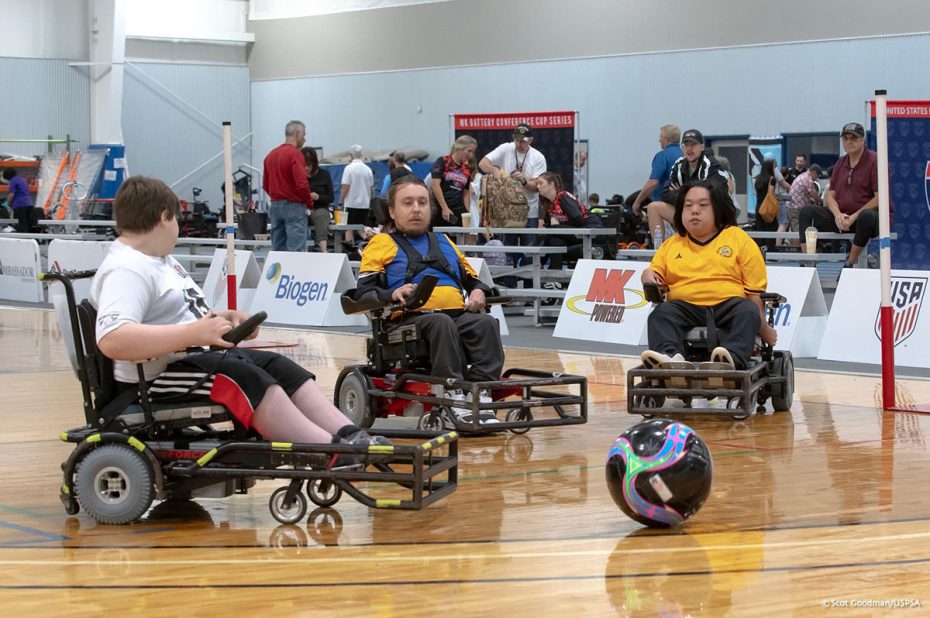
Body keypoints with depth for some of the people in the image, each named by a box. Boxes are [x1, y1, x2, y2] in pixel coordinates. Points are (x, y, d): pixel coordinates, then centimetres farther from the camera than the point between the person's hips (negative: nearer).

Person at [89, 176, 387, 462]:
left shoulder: (161, 260, 18)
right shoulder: (126, 269, -17)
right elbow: (112, 340, -33)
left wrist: (225, 318, 10)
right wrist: (193, 333, -35)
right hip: (157, 378, -11)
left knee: (279, 366, -1)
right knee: (246, 379, -27)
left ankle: (350, 437, -13)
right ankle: (335, 454, -32)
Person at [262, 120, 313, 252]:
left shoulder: (271, 155, 12)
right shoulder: (295, 154, -12)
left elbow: (265, 185, 17)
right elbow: (301, 184, -19)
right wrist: (310, 204, -5)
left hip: (275, 206, 8)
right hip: (294, 206, -8)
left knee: (277, 250, 10)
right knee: (296, 250, -9)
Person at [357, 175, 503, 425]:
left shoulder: (444, 243, 34)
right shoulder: (382, 244, 17)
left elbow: (472, 279, 34)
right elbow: (365, 291, 3)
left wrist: (478, 292, 9)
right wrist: (392, 294, -18)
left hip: (459, 313, 5)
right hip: (412, 317, -4)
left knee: (487, 323, -28)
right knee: (442, 323, -38)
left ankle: (481, 392, -35)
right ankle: (453, 395, -42)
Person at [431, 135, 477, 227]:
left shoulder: (467, 169, 14)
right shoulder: (442, 162, -1)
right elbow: (435, 185, -9)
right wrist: (445, 208, -15)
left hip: (459, 213, 5)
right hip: (440, 211, -5)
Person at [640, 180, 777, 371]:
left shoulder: (738, 238, 12)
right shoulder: (672, 244, 22)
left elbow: (755, 290, 7)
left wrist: (763, 328, 1)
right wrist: (648, 276, -4)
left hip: (728, 306, -2)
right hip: (686, 308, 2)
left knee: (748, 311, -33)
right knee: (661, 313, -28)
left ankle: (734, 357, -57)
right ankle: (670, 355, -55)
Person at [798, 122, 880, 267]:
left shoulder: (874, 161, -6)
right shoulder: (840, 163, 14)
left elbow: (880, 197, -12)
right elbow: (830, 195, 12)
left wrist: (854, 217, -17)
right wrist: (838, 215, -10)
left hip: (865, 214, -6)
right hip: (841, 217, 6)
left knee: (867, 216, -41)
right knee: (806, 212, -10)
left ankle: (849, 264, -27)